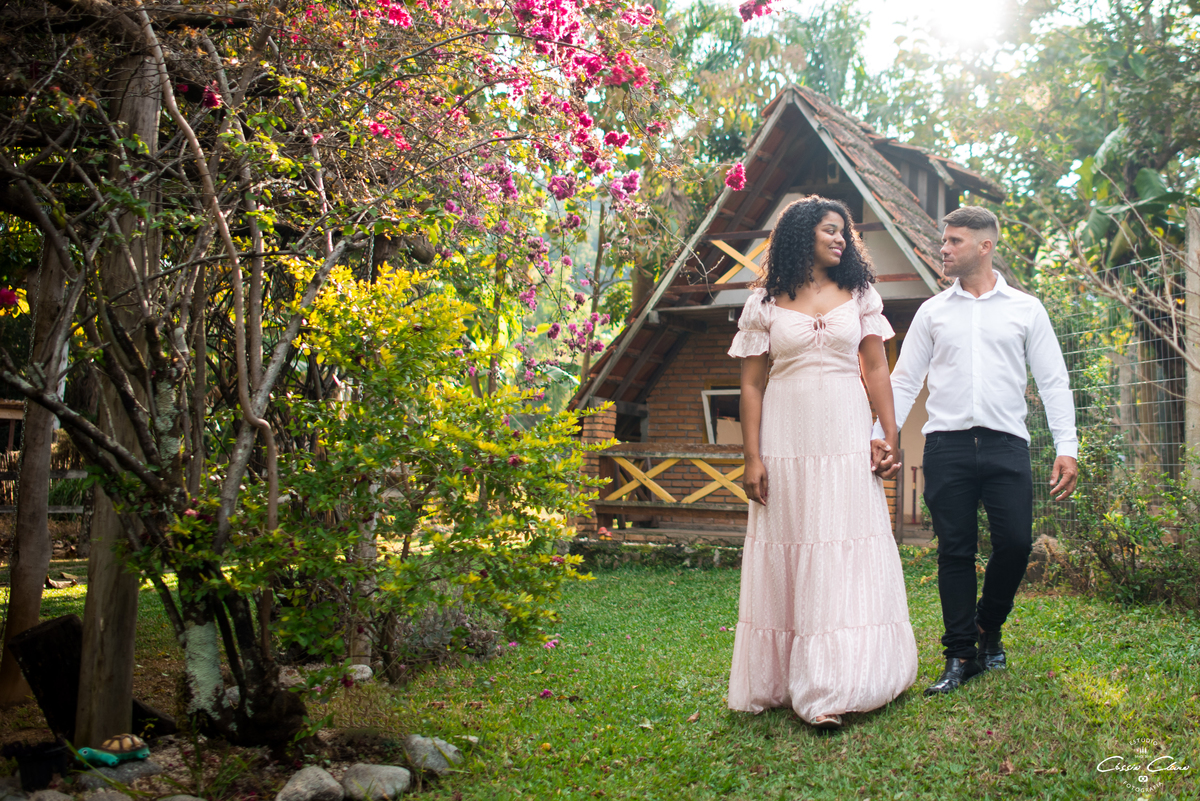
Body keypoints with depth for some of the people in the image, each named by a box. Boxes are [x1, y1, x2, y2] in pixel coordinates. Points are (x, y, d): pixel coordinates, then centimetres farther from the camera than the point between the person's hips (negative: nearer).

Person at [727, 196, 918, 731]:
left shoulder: (859, 296, 12)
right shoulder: (765, 304, 6)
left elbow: (877, 370, 10)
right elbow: (751, 384, 4)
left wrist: (890, 437, 1)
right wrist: (752, 458, -4)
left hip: (847, 441, 1)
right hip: (785, 444, -1)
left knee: (846, 557, -3)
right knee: (787, 556, 3)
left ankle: (835, 685, 1)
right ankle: (782, 682, 12)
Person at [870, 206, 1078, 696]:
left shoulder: (1025, 309, 10)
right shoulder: (933, 312, 12)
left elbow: (1053, 381, 8)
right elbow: (904, 380, 11)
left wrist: (1067, 447, -1)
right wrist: (881, 434, -1)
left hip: (1006, 444, 0)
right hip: (947, 444, 1)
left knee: (1015, 543, -7)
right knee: (955, 552, 0)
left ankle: (988, 626, 21)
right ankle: (960, 655, 9)